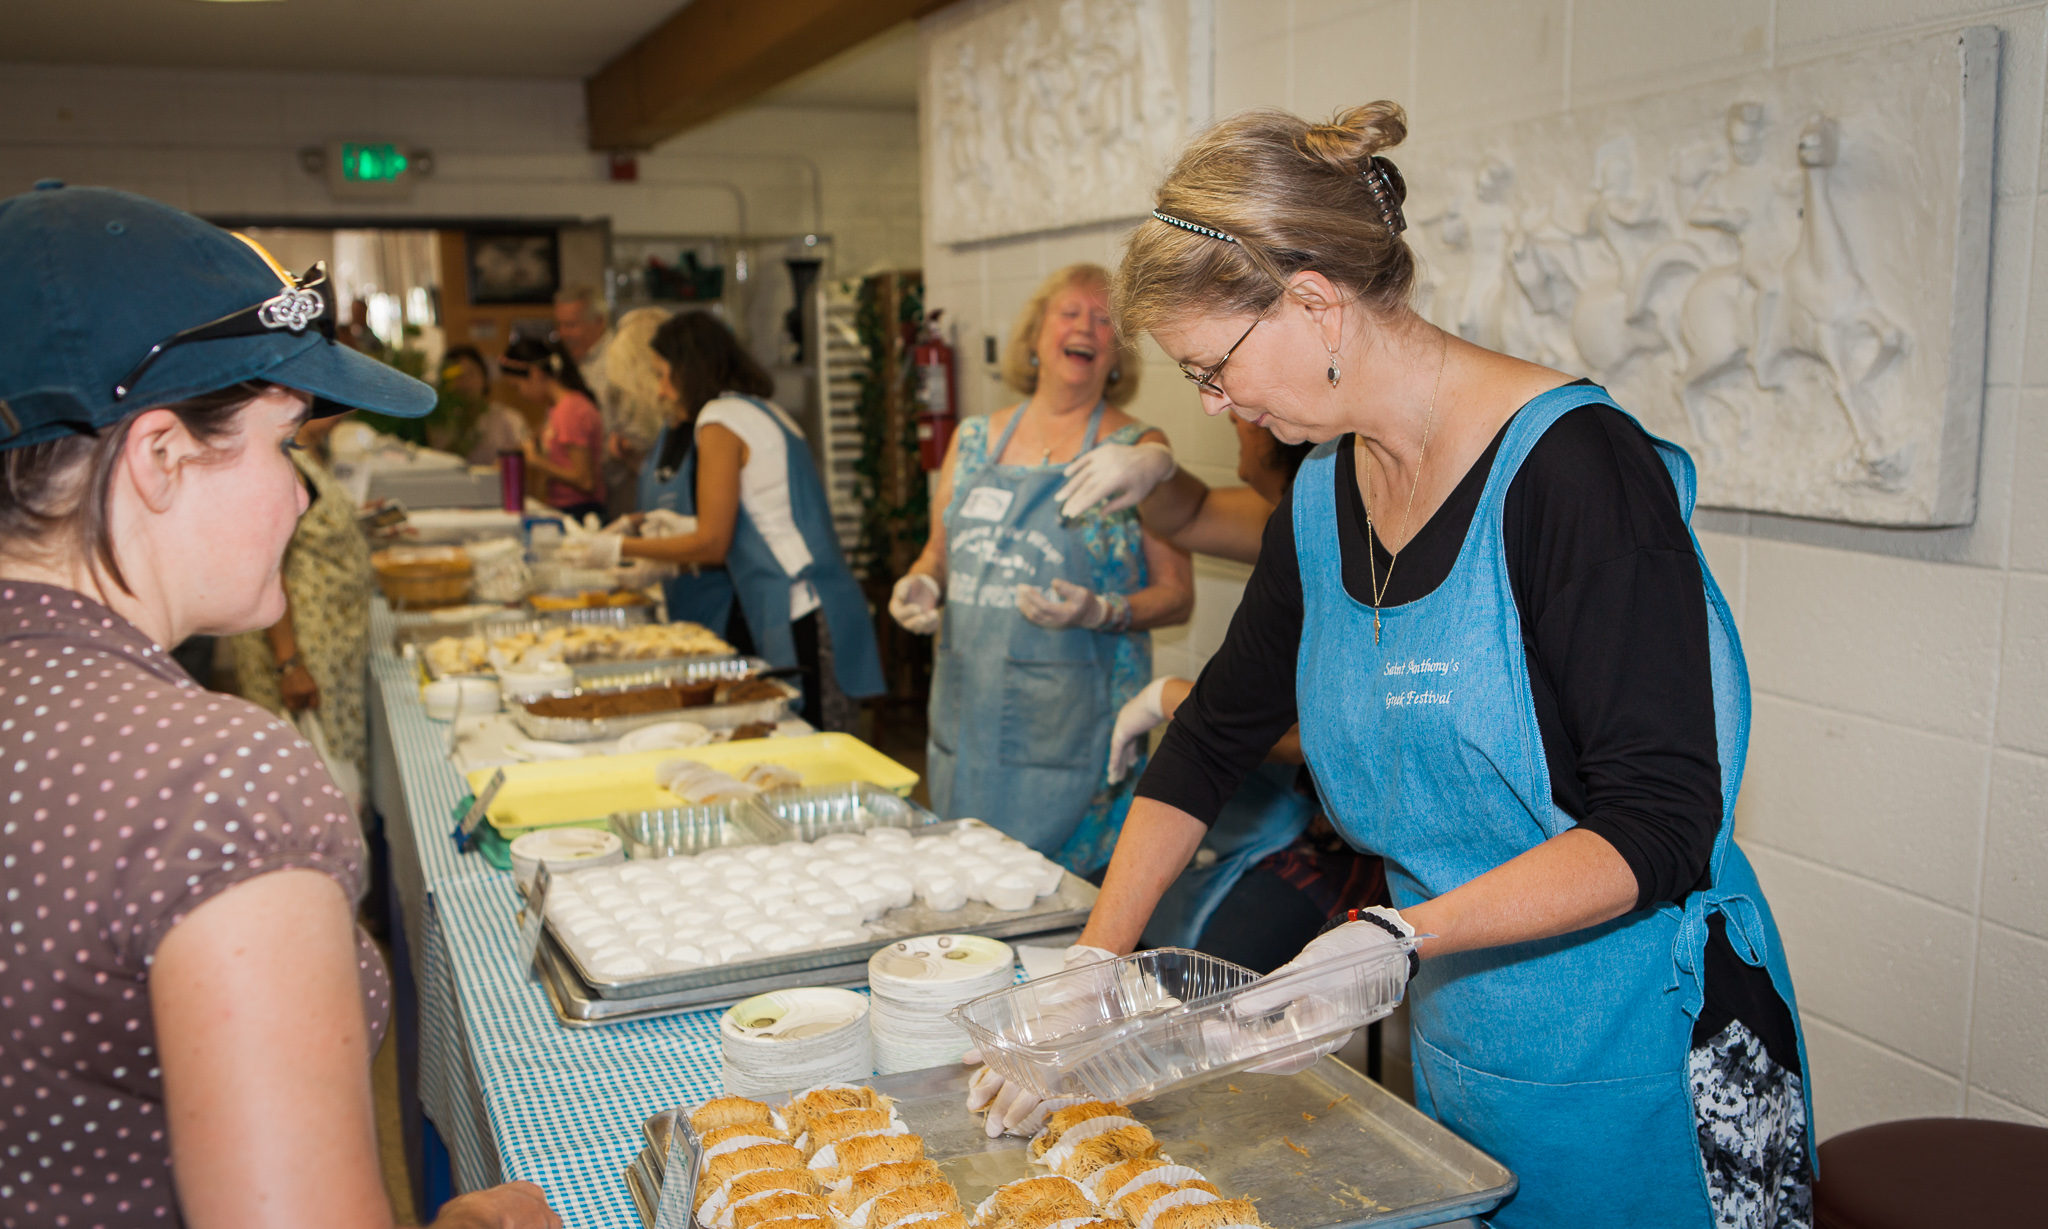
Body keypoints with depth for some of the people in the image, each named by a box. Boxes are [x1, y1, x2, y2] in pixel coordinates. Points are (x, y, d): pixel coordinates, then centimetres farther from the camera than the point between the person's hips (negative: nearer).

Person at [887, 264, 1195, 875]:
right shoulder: (974, 440, 11)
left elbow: (1177, 594, -3)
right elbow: (939, 554, 22)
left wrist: (1098, 613, -20)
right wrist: (918, 588, 0)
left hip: (1071, 728, -4)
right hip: (968, 716, 4)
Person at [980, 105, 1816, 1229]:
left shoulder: (1573, 465, -22)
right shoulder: (1323, 499, 0)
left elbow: (1659, 830, -23)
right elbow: (1213, 739, 10)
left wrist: (1400, 936, -32)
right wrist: (1092, 968, 9)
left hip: (1638, 1048, -6)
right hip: (1458, 1041, 6)